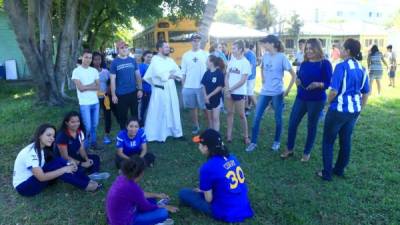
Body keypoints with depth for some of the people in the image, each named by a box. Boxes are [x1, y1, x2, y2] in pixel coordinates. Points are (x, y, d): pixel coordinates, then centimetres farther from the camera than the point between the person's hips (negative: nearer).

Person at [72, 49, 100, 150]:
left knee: (94, 125, 14)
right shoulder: (76, 71, -7)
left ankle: (93, 143, 29)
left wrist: (86, 87, -12)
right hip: (84, 104, -5)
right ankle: (84, 146, 14)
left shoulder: (94, 71, 8)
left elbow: (98, 87, 2)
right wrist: (92, 85, -4)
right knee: (87, 127, -3)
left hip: (95, 102, 5)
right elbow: (81, 88, -14)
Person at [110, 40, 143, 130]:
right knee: (122, 116, 10)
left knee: (135, 114, 14)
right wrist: (113, 95, -7)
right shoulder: (114, 62, -3)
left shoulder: (132, 60, 4)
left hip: (133, 92, 2)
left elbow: (138, 75, 8)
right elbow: (112, 80, -3)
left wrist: (140, 89, 2)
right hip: (121, 94, -2)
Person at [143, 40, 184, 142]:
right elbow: (160, 73, -21)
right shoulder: (155, 59, -9)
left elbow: (179, 73, 9)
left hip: (171, 89, 7)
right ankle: (156, 135, 10)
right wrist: (170, 74, -6)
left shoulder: (170, 60, 11)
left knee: (173, 112, 15)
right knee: (158, 113, 0)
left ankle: (176, 132, 28)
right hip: (160, 90, -7)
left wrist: (173, 75, -10)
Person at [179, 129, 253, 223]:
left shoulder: (207, 168, -23)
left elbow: (208, 199, -12)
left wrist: (204, 190, 9)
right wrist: (205, 189, 18)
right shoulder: (232, 157, -1)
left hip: (227, 214, -7)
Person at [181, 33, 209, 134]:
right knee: (193, 107, 12)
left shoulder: (205, 54, -1)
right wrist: (183, 86, 4)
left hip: (202, 86, -2)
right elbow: (183, 72, 6)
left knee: (206, 107, 3)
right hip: (189, 86, 2)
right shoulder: (186, 55, 4)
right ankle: (196, 126, 26)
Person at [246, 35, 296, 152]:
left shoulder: (282, 57, -12)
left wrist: (288, 90, -10)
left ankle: (277, 141, 27)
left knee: (278, 118, 9)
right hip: (265, 92, 5)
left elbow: (293, 75, -7)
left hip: (277, 93, -5)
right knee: (256, 117, 3)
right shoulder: (265, 56, 4)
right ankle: (253, 142, 14)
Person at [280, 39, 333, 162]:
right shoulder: (304, 63, 8)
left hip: (317, 100, -5)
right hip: (301, 98, 5)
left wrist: (318, 84, -29)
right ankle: (289, 149, 23)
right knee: (292, 123, 5)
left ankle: (307, 152, 23)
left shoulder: (325, 64, -9)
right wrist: (297, 81, -6)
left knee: (311, 126, 8)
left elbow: (329, 83, -11)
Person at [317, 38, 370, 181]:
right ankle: (339, 169, 31)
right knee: (346, 140, 18)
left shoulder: (342, 66, -18)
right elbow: (366, 93, 12)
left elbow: (334, 91, -22)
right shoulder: (362, 69, 6)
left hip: (339, 110, -7)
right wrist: (359, 109, 21)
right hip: (354, 110, 7)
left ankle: (327, 173, 12)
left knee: (328, 141, 7)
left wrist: (329, 102, -2)